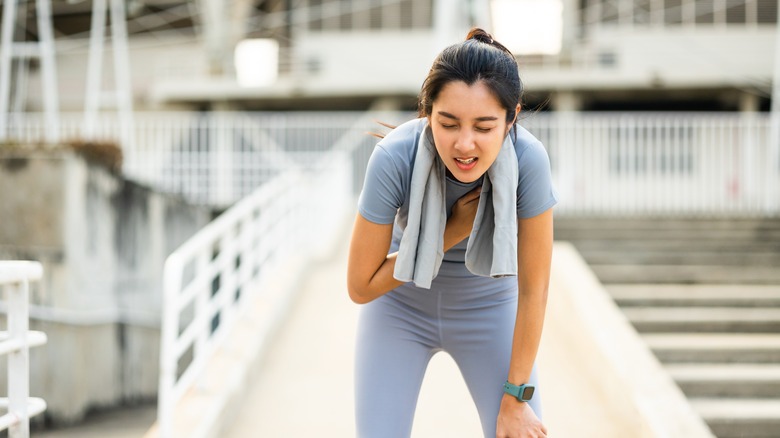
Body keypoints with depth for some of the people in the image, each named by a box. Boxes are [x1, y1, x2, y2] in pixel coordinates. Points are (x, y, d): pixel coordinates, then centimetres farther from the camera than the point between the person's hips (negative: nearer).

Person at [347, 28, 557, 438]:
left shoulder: (529, 159, -29)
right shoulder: (395, 157, -31)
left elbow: (533, 289, -19)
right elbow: (360, 286, -19)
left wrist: (516, 396, -13)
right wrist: (449, 235, -25)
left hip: (488, 306, 1)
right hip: (400, 308, -1)